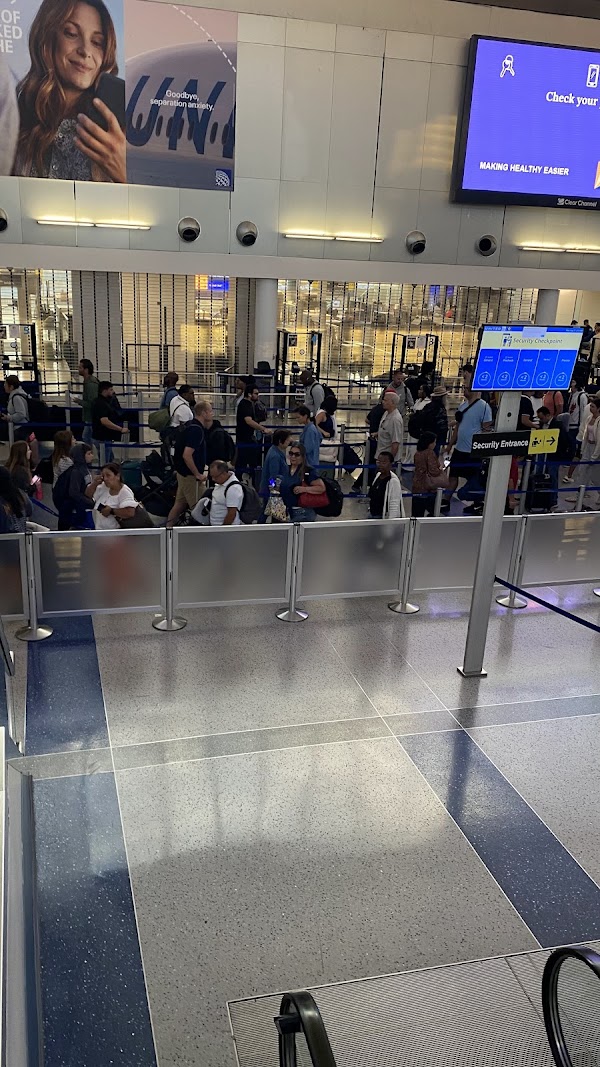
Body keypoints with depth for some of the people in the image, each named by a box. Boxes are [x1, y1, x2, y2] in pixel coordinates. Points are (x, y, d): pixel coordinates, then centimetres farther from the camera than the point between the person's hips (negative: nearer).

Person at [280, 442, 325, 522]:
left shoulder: (308, 471, -10)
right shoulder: (287, 470, 11)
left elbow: (322, 488, -15)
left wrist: (304, 489, -23)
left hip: (303, 512, -7)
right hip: (289, 512, 7)